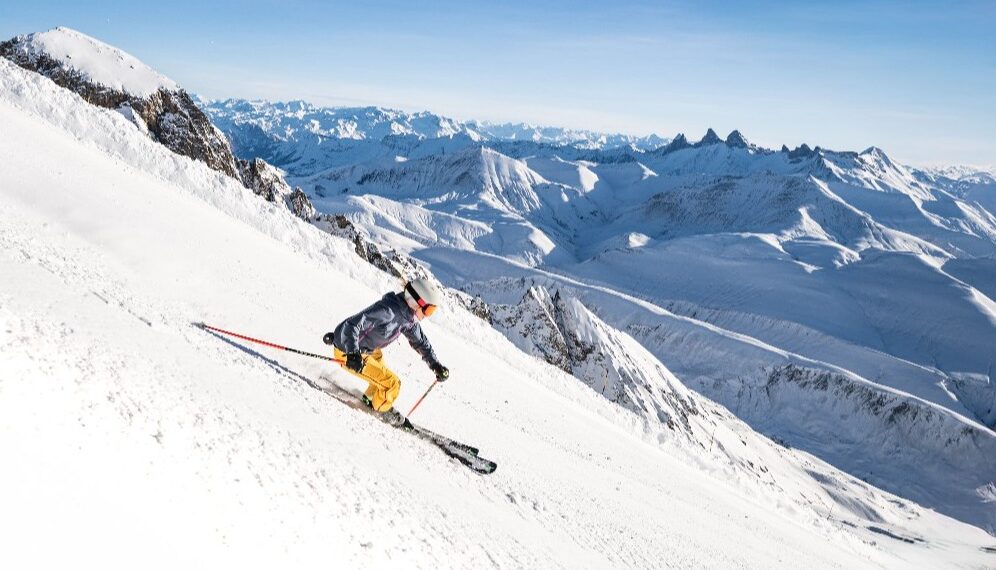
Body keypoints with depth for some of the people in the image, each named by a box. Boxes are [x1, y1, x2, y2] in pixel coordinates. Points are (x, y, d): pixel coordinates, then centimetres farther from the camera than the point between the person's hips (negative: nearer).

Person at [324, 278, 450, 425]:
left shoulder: (408, 317, -5)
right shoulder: (387, 311, -33)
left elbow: (420, 341, 10)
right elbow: (351, 325, -37)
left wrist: (436, 365, 4)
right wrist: (353, 354, -48)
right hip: (348, 353, -9)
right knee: (392, 383, -7)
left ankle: (370, 399, 54)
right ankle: (383, 410, 22)